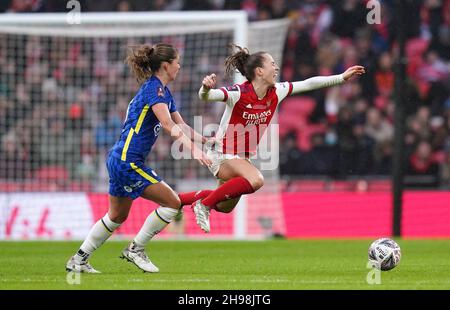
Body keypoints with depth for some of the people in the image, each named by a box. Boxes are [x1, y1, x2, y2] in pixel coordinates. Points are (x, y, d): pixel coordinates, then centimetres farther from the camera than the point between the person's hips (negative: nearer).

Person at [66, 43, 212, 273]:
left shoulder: (163, 91, 15)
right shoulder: (154, 88, -15)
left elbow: (181, 125, 21)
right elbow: (168, 125, -27)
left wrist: (205, 140, 11)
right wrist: (193, 150, -34)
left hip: (120, 160, 11)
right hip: (127, 161, -11)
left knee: (117, 216, 20)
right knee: (172, 203, -8)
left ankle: (79, 260, 25)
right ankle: (135, 249, 1)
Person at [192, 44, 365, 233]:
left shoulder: (276, 92, -5)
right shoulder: (239, 93, -24)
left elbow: (308, 84, 4)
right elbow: (206, 96, -36)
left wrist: (342, 77, 3)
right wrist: (205, 89, -60)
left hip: (243, 156, 8)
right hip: (223, 153, -8)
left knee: (225, 207, 19)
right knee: (255, 180, -35)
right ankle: (204, 205, -23)